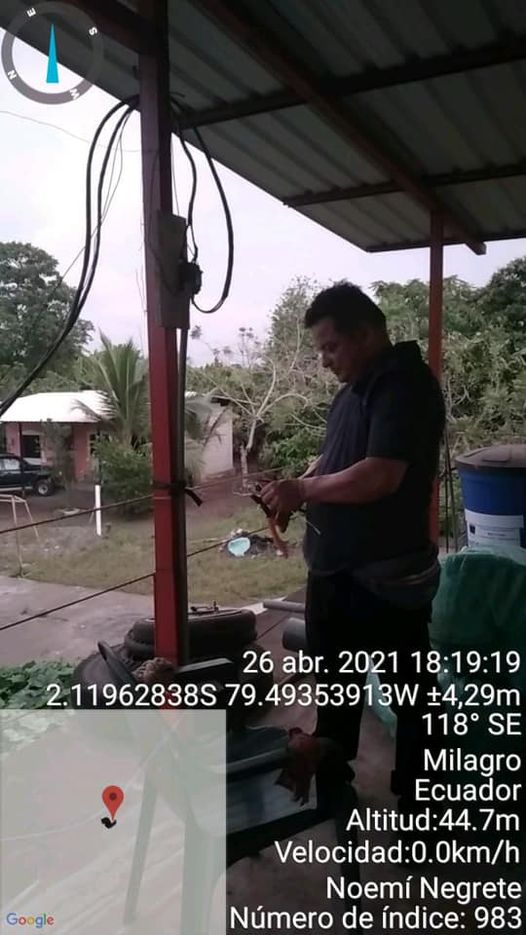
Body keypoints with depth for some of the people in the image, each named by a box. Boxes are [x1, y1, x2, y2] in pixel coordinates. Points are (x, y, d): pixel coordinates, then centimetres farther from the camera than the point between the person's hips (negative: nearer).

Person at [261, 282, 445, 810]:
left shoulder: (406, 385, -18)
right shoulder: (353, 388, 12)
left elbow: (381, 475, -28)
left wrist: (303, 489, -17)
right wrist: (298, 489, 1)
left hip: (388, 574, -9)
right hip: (333, 565, 9)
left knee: (409, 690, 10)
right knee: (334, 676, 23)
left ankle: (416, 799, 29)